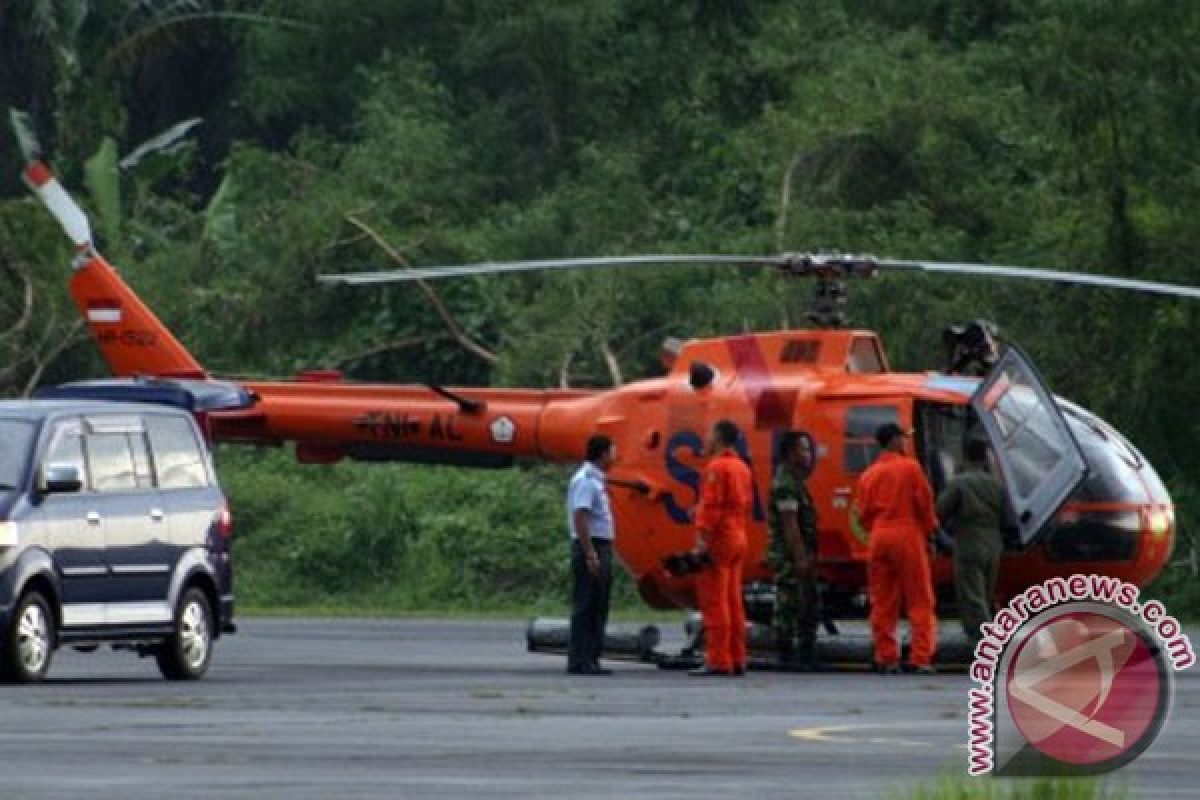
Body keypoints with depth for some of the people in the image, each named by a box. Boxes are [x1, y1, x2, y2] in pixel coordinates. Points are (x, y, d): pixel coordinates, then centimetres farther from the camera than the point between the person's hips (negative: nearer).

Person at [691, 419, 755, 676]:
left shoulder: (717, 467, -12)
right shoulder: (743, 468, 15)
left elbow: (711, 505, -19)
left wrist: (702, 538, -21)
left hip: (718, 539, -9)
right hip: (739, 538, 9)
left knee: (714, 601, -8)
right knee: (733, 601, 12)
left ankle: (718, 661, -11)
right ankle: (737, 660, 12)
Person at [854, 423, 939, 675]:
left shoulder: (869, 476, 9)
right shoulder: (910, 467, -4)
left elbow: (863, 513, 9)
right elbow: (925, 502, -5)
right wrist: (929, 529, 9)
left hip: (879, 538, 4)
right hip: (908, 535, -4)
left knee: (882, 602, 7)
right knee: (920, 601, 0)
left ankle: (886, 658, 4)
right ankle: (921, 658, -7)